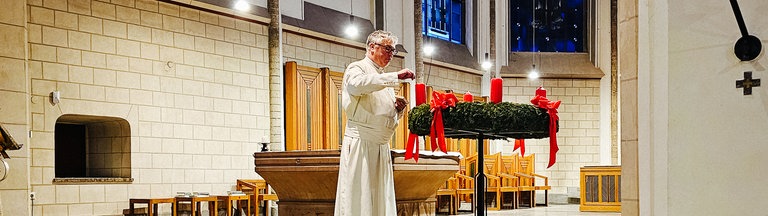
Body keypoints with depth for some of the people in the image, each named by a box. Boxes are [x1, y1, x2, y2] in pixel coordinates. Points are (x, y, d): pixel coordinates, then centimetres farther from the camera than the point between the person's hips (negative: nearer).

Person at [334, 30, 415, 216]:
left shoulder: (385, 79, 23)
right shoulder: (357, 69, 0)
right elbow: (358, 84, -26)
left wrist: (398, 109, 4)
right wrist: (396, 77, -27)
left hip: (381, 147, 8)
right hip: (360, 143, -8)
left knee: (380, 199, 4)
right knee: (358, 198, -10)